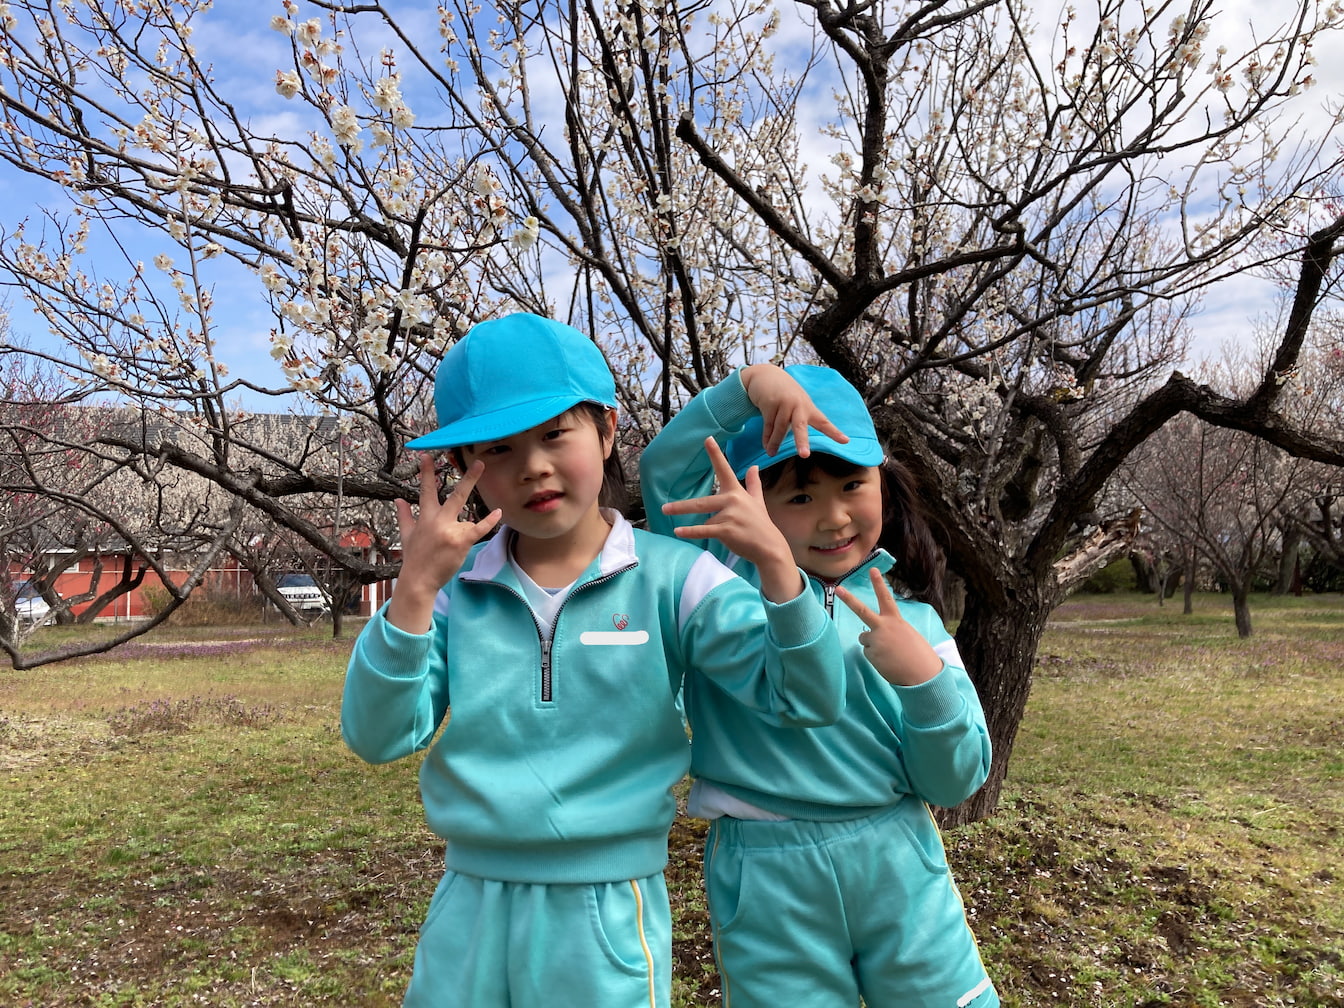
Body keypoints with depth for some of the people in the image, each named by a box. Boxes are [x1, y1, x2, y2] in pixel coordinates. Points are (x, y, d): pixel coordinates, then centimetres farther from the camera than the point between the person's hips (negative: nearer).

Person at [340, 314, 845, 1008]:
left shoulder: (669, 577, -9)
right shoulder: (455, 582, -3)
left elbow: (806, 701, -12)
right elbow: (377, 738, -9)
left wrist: (776, 560, -26)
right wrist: (413, 590, -21)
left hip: (607, 915, -2)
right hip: (468, 904, 3)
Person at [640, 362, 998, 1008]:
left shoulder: (910, 619, 4)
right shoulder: (729, 576, -1)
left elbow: (955, 783, 2)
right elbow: (663, 466, -13)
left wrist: (924, 678, -16)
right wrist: (751, 382, -21)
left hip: (899, 864, 2)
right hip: (765, 879, -2)